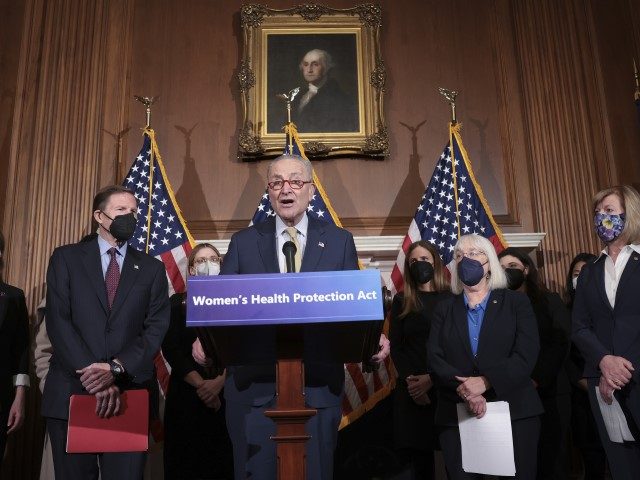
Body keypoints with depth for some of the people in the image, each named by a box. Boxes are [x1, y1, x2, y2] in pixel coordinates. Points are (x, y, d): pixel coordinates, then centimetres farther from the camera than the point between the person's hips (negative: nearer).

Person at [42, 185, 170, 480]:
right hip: (71, 391, 0)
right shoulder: (66, 258, 7)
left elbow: (156, 328, 1)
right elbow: (58, 322, -4)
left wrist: (116, 368, -16)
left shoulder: (152, 268, 10)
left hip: (129, 393, 1)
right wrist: (95, 379, -14)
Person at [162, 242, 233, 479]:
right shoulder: (178, 302, 9)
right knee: (186, 460, 1)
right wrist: (200, 385, -12)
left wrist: (219, 382, -16)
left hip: (226, 393, 0)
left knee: (222, 459, -2)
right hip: (187, 394, 0)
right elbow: (171, 350, -2)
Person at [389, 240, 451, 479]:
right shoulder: (402, 301, 10)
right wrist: (410, 379, -10)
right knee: (419, 454, 2)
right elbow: (396, 347, 5)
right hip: (412, 389, 1)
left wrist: (432, 379, -12)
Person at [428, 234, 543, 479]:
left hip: (514, 411, -1)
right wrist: (464, 389, -18)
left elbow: (526, 355, -6)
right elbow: (435, 359, -1)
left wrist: (485, 382, -19)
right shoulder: (445, 309, 11)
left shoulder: (516, 302, 7)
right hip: (457, 416, 1)